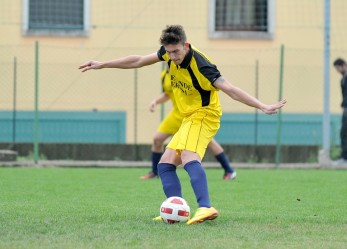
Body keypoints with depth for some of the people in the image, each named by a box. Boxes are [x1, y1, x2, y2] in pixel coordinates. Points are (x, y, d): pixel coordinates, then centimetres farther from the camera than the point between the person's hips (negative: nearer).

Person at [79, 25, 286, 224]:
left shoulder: (200, 65, -26)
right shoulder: (170, 53, -2)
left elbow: (231, 90, -28)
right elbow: (138, 61, 11)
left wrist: (263, 107, -35)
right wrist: (102, 65, 16)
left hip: (203, 115, -9)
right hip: (189, 118, 9)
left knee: (188, 158, -32)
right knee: (165, 165, 4)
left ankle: (205, 208, -48)